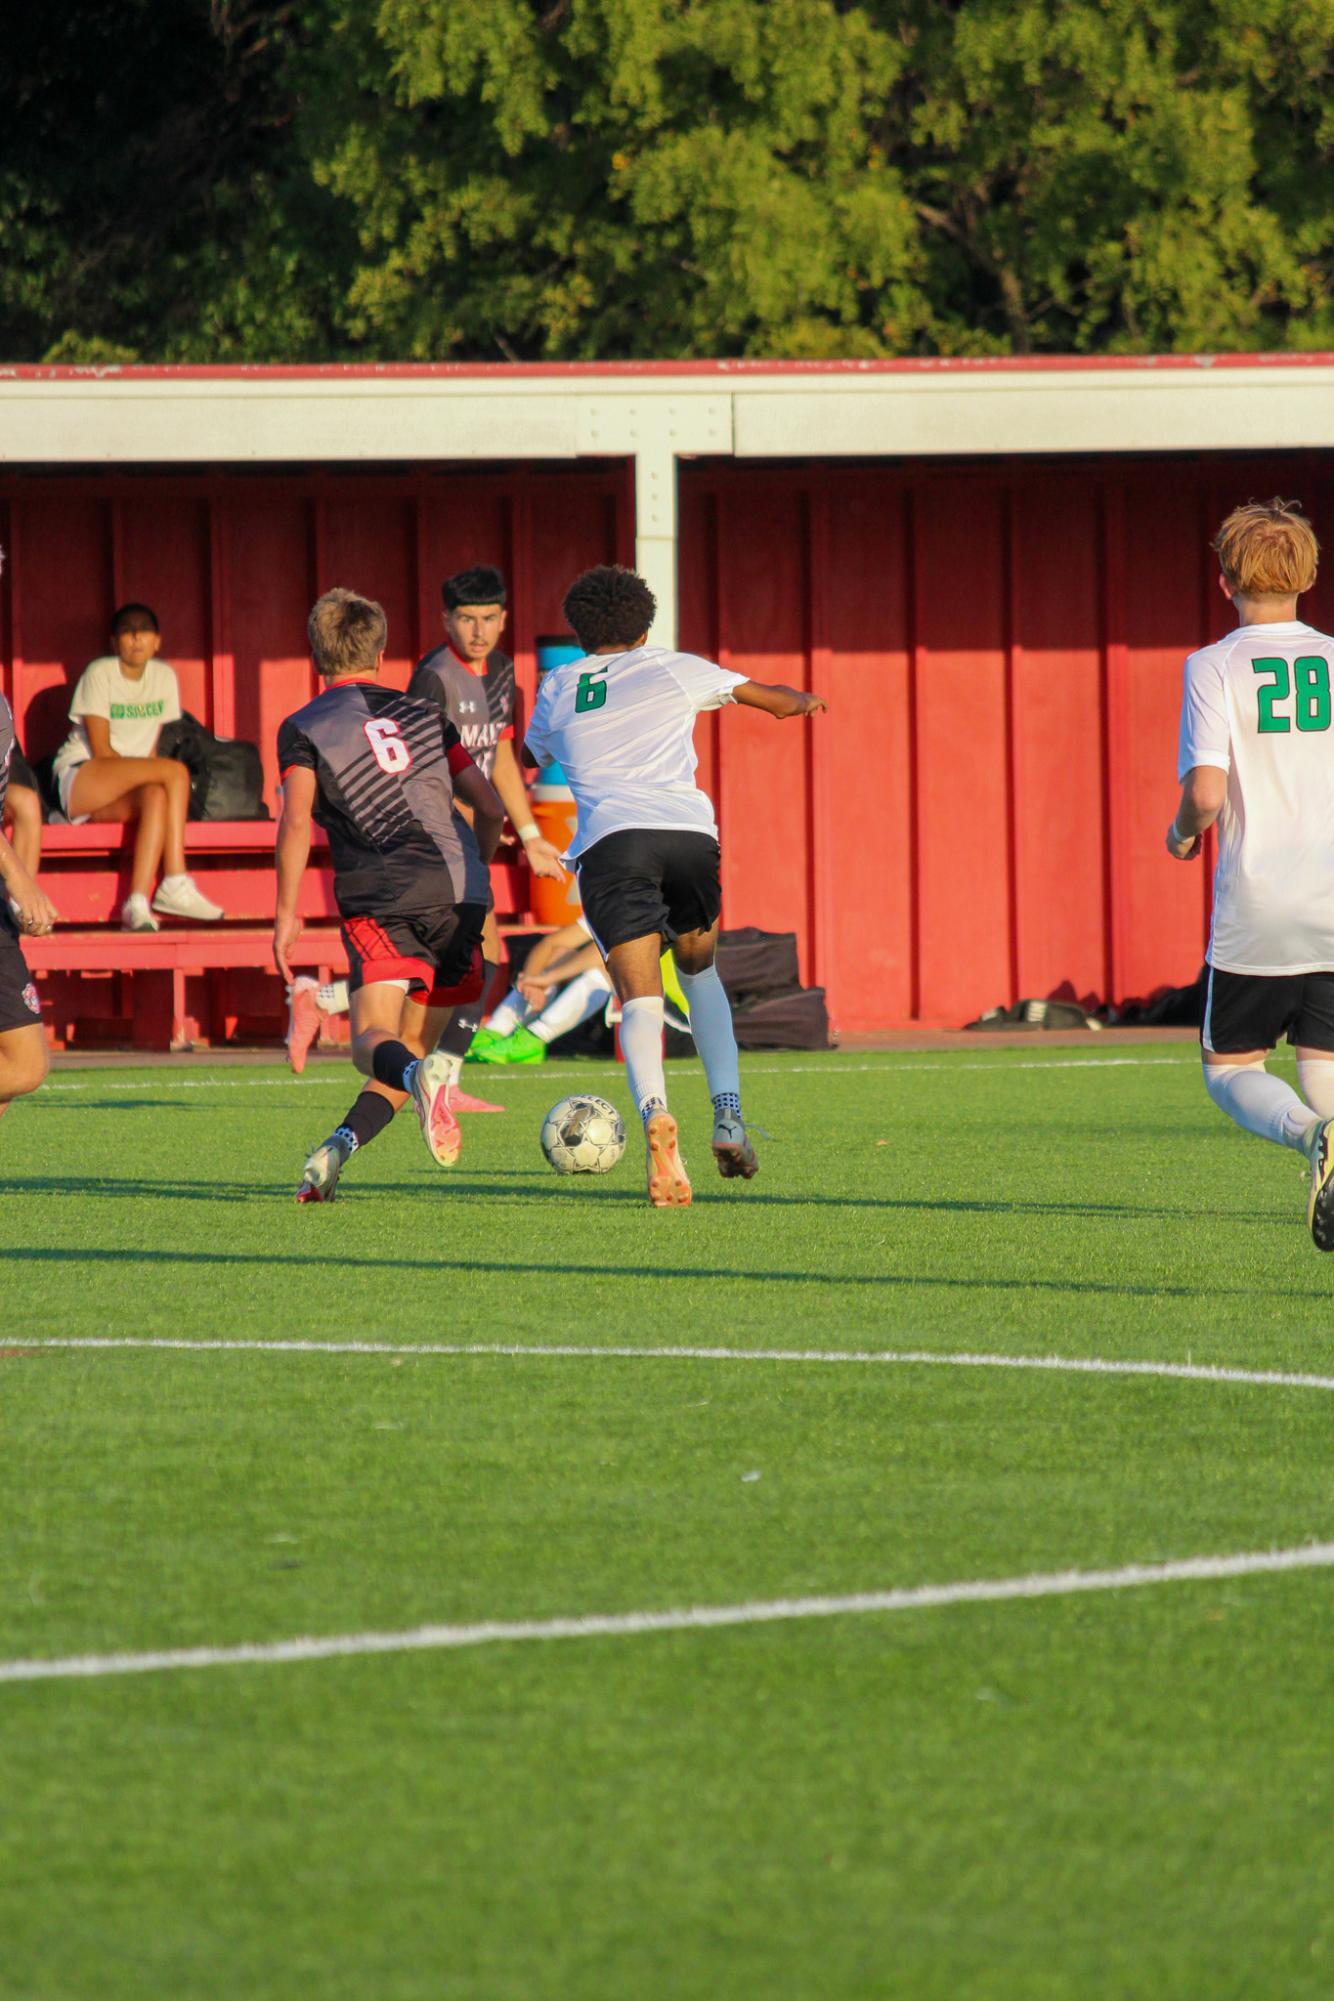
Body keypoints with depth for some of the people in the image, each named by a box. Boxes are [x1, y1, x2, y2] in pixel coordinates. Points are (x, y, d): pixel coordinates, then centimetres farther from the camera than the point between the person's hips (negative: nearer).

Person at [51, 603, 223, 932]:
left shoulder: (163, 675, 10)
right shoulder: (100, 673, -6)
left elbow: (151, 746, 10)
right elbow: (101, 750, -11)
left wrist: (148, 777, -10)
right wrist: (159, 774, -17)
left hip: (118, 794, 5)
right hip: (79, 778, -5)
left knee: (156, 797, -33)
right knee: (176, 772, -28)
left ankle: (138, 904, -43)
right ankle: (175, 886, -34)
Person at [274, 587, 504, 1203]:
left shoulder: (304, 729, 10)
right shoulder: (424, 716, 23)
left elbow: (296, 820, -4)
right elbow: (489, 806, 20)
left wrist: (286, 913, 0)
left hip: (382, 901, -4)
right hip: (458, 892, 4)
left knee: (373, 1042, -11)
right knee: (412, 1047, 11)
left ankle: (419, 1076, -46)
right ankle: (338, 1148, -10)